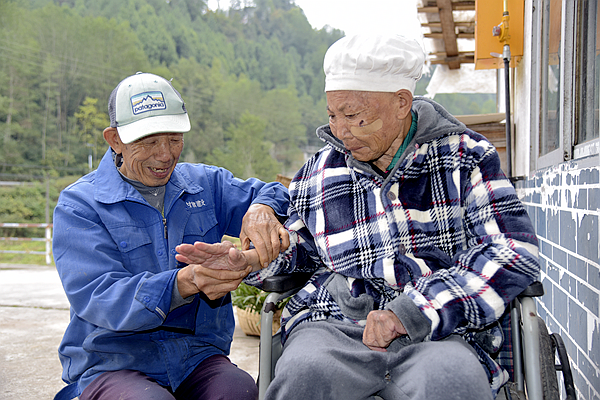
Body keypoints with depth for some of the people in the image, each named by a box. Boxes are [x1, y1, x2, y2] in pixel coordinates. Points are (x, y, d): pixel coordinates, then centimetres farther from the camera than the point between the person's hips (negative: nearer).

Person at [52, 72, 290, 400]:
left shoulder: (207, 184, 10)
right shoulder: (79, 205, -3)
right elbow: (96, 299, -15)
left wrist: (262, 208, -18)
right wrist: (184, 283, -33)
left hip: (198, 356, 3)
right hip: (111, 364, -3)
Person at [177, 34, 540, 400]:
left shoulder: (464, 155, 5)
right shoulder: (319, 172, 16)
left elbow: (515, 250, -6)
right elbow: (297, 248, 30)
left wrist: (411, 312, -15)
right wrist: (248, 260, 5)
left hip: (436, 335, -2)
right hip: (333, 327, 3)